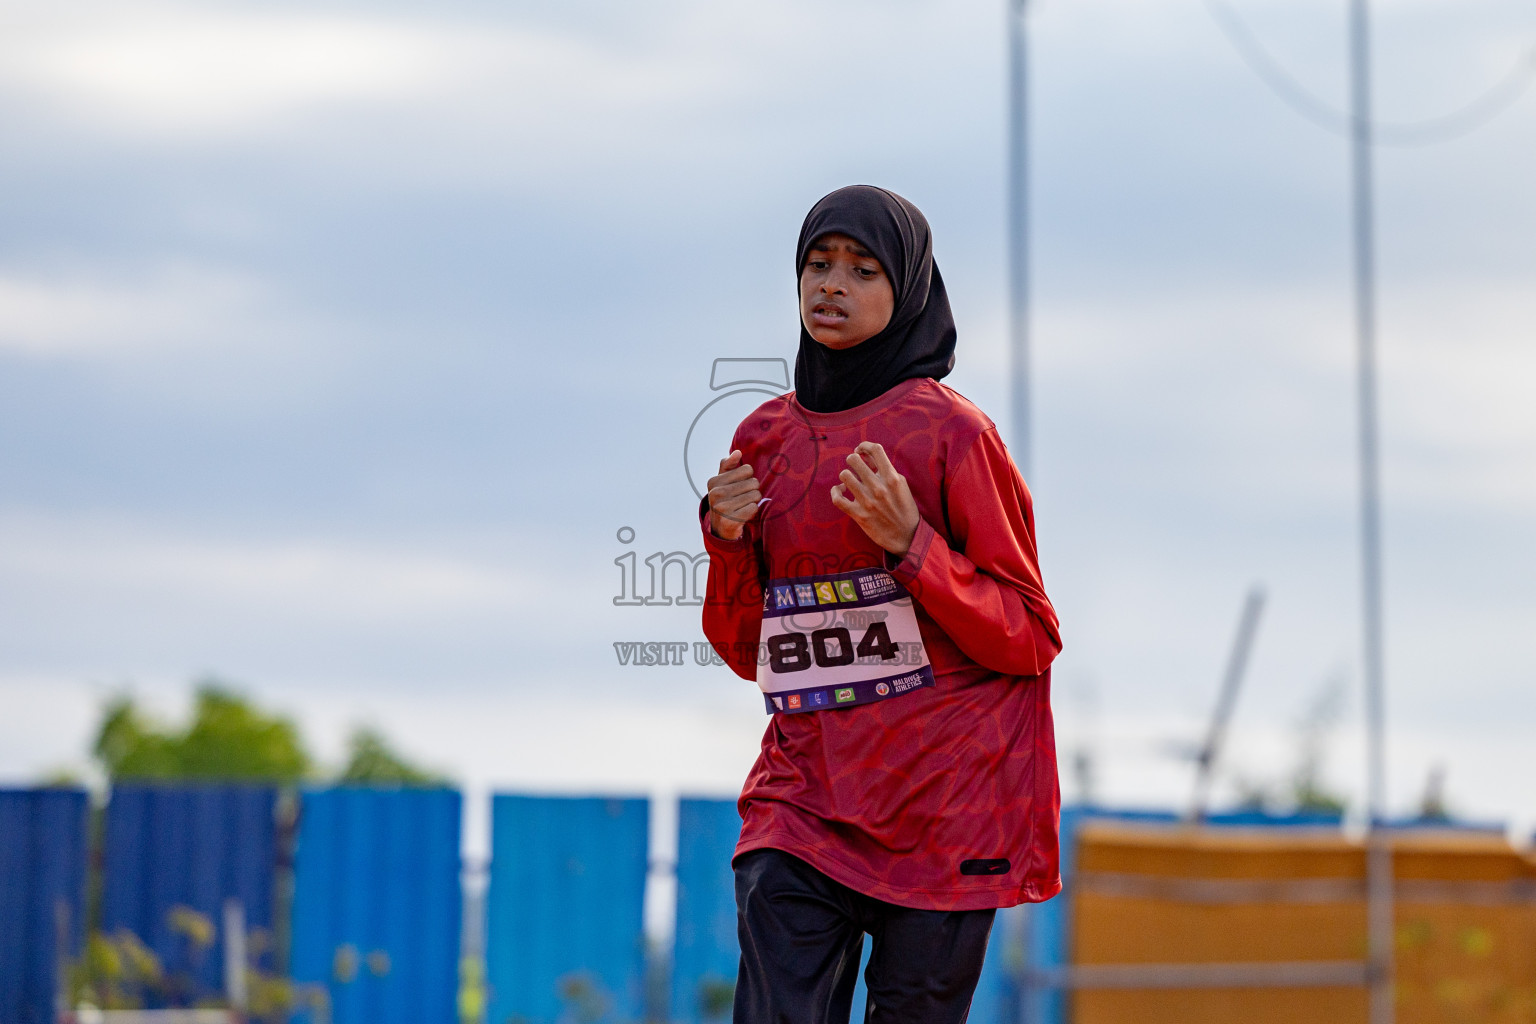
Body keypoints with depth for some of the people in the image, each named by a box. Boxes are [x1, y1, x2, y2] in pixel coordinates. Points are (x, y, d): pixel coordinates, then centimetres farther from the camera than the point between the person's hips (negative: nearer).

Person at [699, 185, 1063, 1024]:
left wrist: (908, 544, -16)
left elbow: (1030, 639, -5)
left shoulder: (951, 431, -3)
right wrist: (728, 542, -1)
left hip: (942, 811, -3)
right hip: (800, 798, 3)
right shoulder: (765, 437, 11)